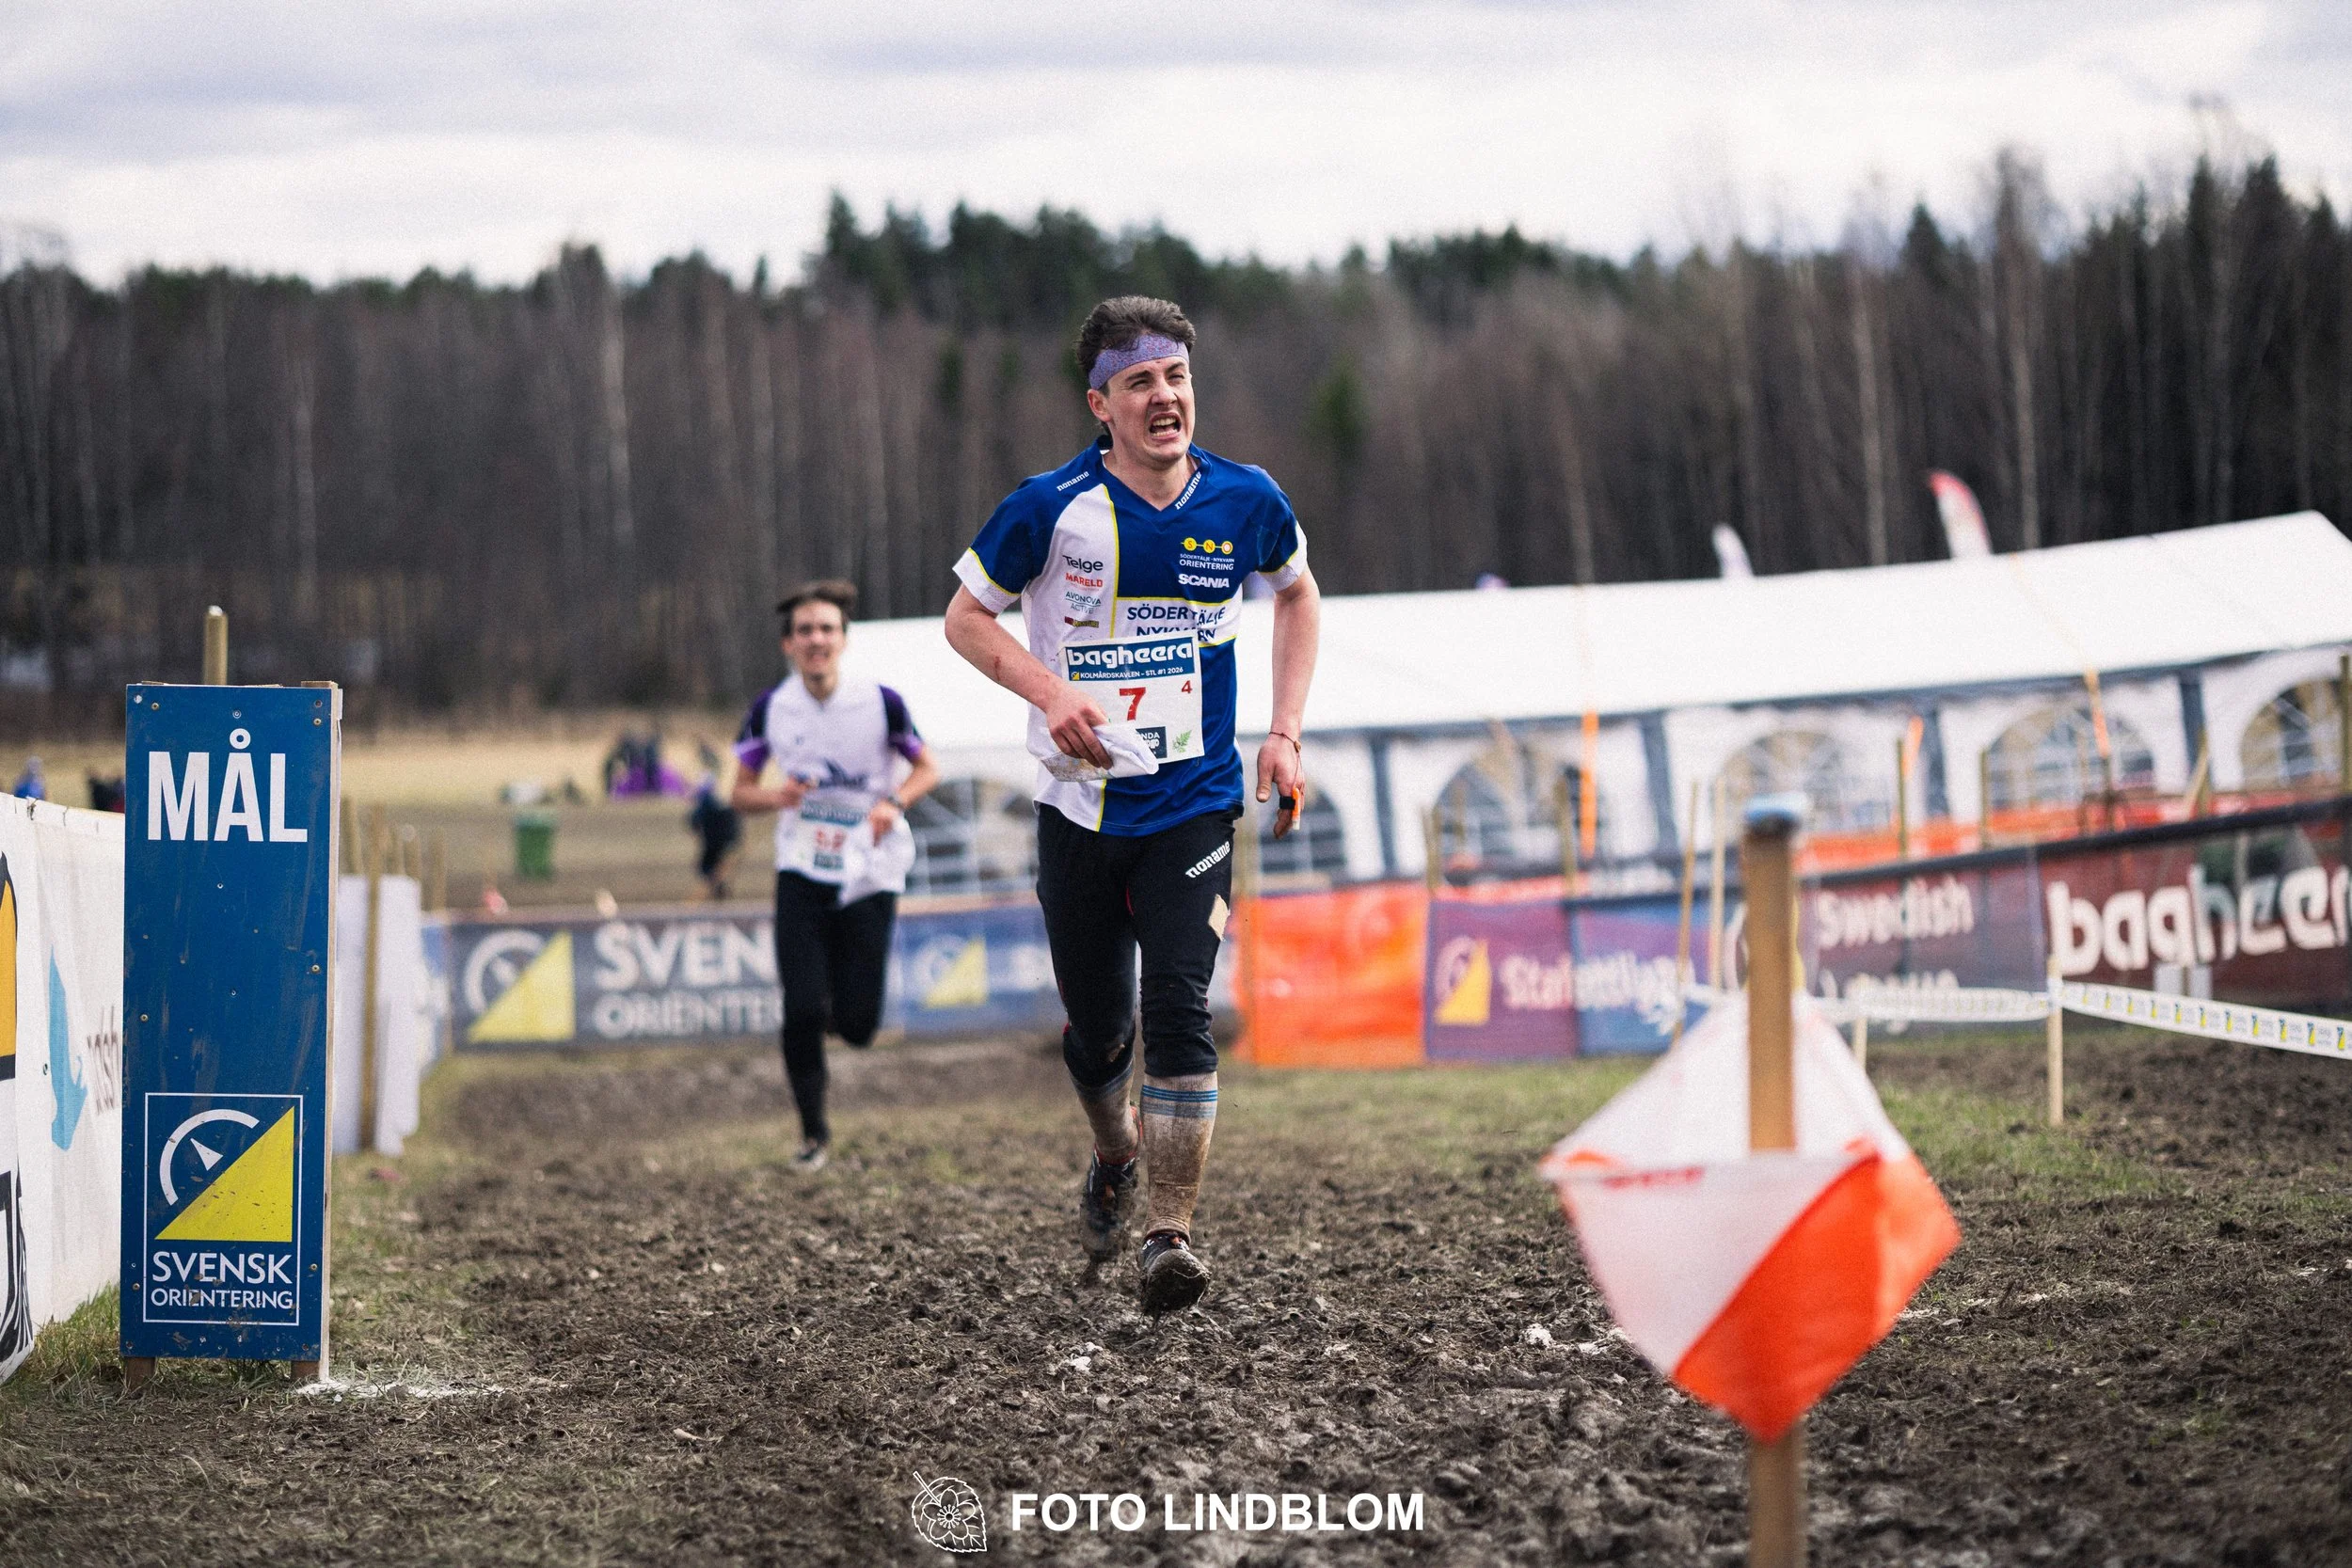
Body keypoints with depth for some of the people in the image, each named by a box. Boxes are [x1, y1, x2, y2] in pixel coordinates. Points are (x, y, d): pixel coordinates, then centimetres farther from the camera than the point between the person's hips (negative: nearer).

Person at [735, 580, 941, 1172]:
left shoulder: (881, 703, -9)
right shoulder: (770, 708, -3)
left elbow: (926, 769, 4)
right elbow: (741, 792, 6)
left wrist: (894, 803, -16)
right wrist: (776, 796, -17)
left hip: (870, 873, -1)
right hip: (802, 875, 1)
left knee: (857, 1026, -4)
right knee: (803, 1010, -12)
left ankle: (847, 993, 35)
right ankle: (813, 1133, 7)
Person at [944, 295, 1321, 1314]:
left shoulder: (1244, 502, -3)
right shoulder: (1053, 507, -10)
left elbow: (1297, 594, 18)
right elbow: (966, 617, 2)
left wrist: (1285, 732, 8)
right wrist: (1052, 692, -16)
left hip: (1193, 807, 0)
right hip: (1080, 803, 0)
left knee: (1180, 1014, -15)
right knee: (1097, 1026, 10)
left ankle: (1169, 1235, -12)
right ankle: (1115, 1157, 42)